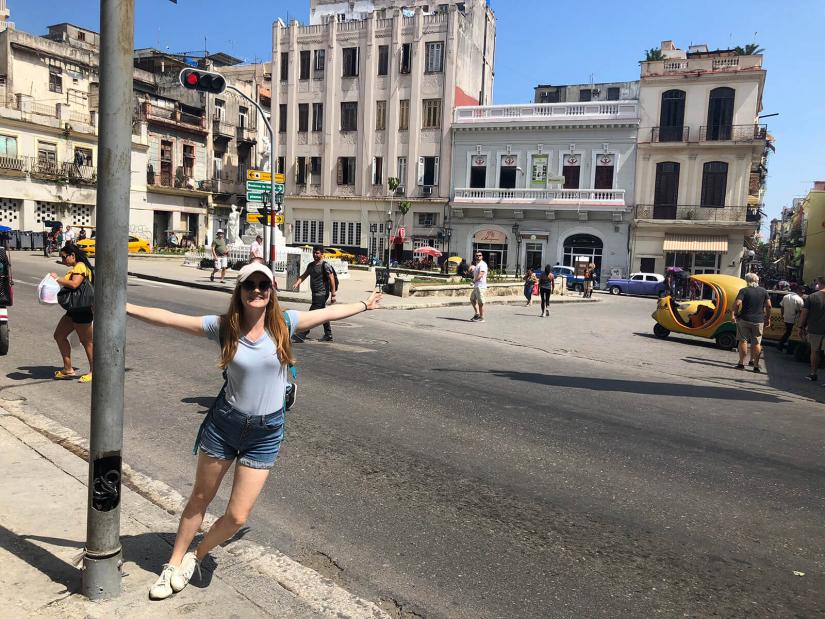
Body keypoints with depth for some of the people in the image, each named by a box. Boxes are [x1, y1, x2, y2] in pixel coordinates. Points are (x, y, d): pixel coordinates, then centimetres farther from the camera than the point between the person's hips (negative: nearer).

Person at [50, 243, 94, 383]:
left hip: (82, 310, -11)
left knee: (87, 342, -1)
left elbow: (74, 284, -27)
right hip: (74, 309, 11)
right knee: (59, 335, 13)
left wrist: (57, 279, -17)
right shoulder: (75, 268, 18)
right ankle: (68, 369, 19)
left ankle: (93, 372, 9)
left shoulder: (80, 266, -14)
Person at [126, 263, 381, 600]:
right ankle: (173, 565, 38)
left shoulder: (284, 323, -7)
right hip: (223, 423, 0)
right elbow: (168, 318, -10)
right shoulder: (223, 327, -9)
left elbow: (329, 312, 5)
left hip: (266, 432, 0)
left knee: (237, 516, 2)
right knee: (199, 500, 18)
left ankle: (195, 556, 32)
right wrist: (125, 307, -16)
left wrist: (364, 305, 16)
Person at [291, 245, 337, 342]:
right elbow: (304, 275, 8)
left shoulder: (325, 265, -10)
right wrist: (297, 282, -12)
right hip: (315, 293, 9)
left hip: (322, 293, -9)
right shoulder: (311, 265, 13)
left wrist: (333, 295, -17)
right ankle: (328, 335, 23)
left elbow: (332, 279, -13)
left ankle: (302, 334, -15)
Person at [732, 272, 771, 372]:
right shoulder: (763, 291, 5)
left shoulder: (744, 291, -5)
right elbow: (768, 306, 3)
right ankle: (756, 365, 8)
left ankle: (741, 363, 7)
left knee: (743, 341, 6)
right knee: (757, 343, 8)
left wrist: (735, 314, -6)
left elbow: (737, 303, -18)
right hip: (758, 321, 2)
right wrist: (768, 318, 12)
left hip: (744, 319, -2)